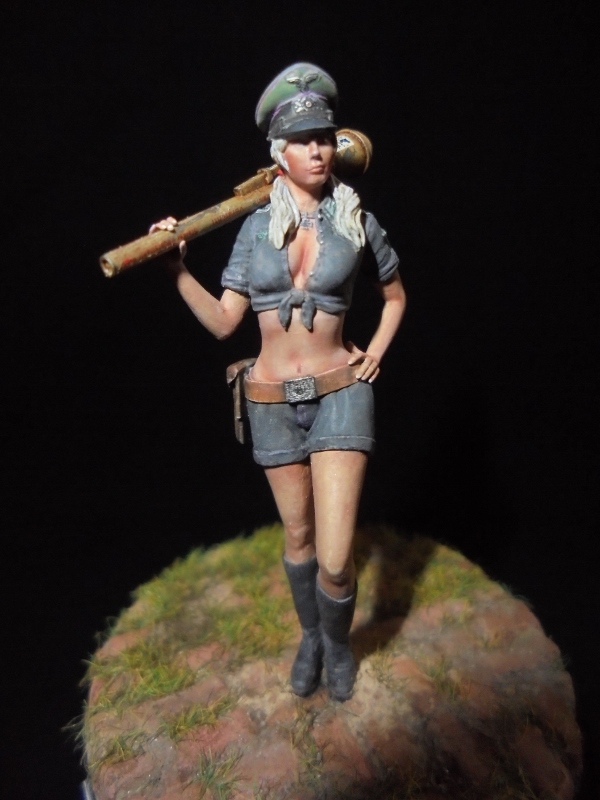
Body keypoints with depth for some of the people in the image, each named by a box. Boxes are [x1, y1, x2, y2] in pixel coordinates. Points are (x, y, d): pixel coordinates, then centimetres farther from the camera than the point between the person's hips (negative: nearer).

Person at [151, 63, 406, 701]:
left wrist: (375, 355, 3)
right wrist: (177, 270, -13)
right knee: (297, 536, 16)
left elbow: (395, 296, 15)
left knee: (334, 559, -5)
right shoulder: (257, 226, 1)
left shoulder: (356, 222, -2)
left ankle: (338, 642, 28)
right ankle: (310, 637, 42)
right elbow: (223, 322, -2)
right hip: (272, 401, 2)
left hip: (339, 392, -1)